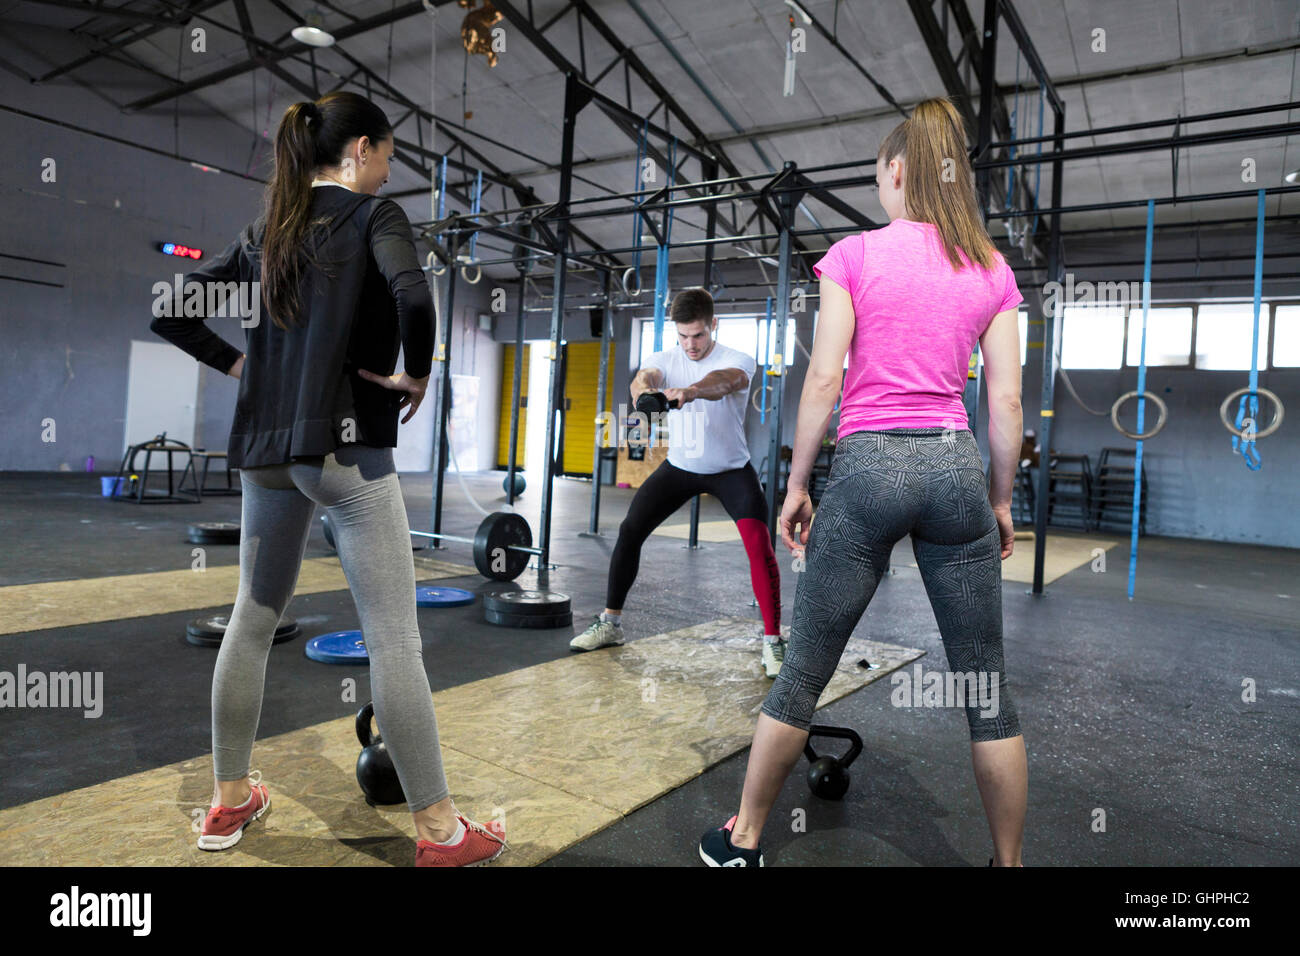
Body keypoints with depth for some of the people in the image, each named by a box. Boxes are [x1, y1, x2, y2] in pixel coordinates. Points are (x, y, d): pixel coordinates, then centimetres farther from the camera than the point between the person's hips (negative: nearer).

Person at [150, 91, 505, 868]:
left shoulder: (267, 230, 15)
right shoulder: (374, 215, -3)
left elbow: (170, 312, 15)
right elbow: (413, 297, -24)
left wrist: (235, 363, 16)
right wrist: (417, 374, -10)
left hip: (266, 448, 7)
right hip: (348, 447, -7)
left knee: (253, 620, 17)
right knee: (394, 638, -4)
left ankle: (230, 800, 30)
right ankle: (439, 829, 5)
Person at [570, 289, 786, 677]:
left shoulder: (737, 360, -19)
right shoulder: (665, 359, -10)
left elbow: (723, 381, -44)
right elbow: (645, 376, -34)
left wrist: (690, 391, -68)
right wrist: (644, 389, -60)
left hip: (731, 469, -3)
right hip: (679, 465, 3)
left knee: (757, 540, -23)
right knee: (630, 530, -6)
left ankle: (772, 641, -12)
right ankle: (610, 623, 11)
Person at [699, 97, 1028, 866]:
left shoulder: (855, 254, 0)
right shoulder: (993, 269, 9)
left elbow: (823, 379, -5)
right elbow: (1007, 400, 6)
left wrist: (796, 484, 2)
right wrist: (1001, 499, 15)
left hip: (869, 463, -3)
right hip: (956, 462, 3)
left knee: (804, 673, 9)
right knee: (986, 687, 12)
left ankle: (744, 840, 25)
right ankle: (1010, 859, 26)